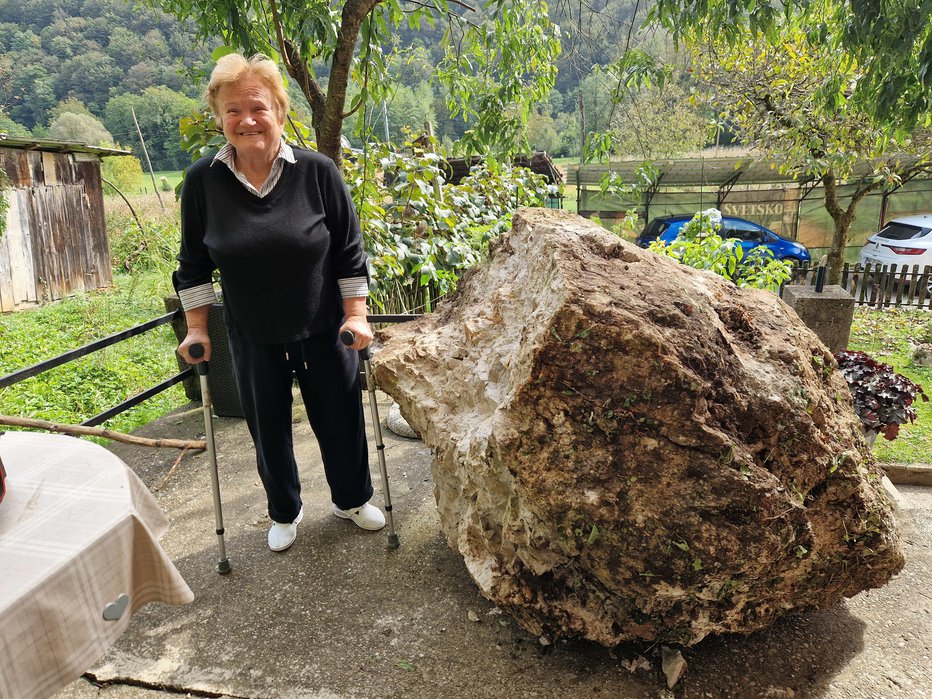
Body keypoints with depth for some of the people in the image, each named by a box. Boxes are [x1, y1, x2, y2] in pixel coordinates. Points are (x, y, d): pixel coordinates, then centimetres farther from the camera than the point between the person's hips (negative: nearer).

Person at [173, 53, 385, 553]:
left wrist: (356, 315, -7)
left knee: (340, 419, 13)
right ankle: (285, 512, 41)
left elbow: (349, 251, -4)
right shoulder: (203, 180, -6)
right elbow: (193, 264, 4)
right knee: (268, 430, 15)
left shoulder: (317, 171, -11)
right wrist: (196, 329, 1)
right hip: (252, 339, 2)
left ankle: (353, 499, 40)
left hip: (323, 330, -1)